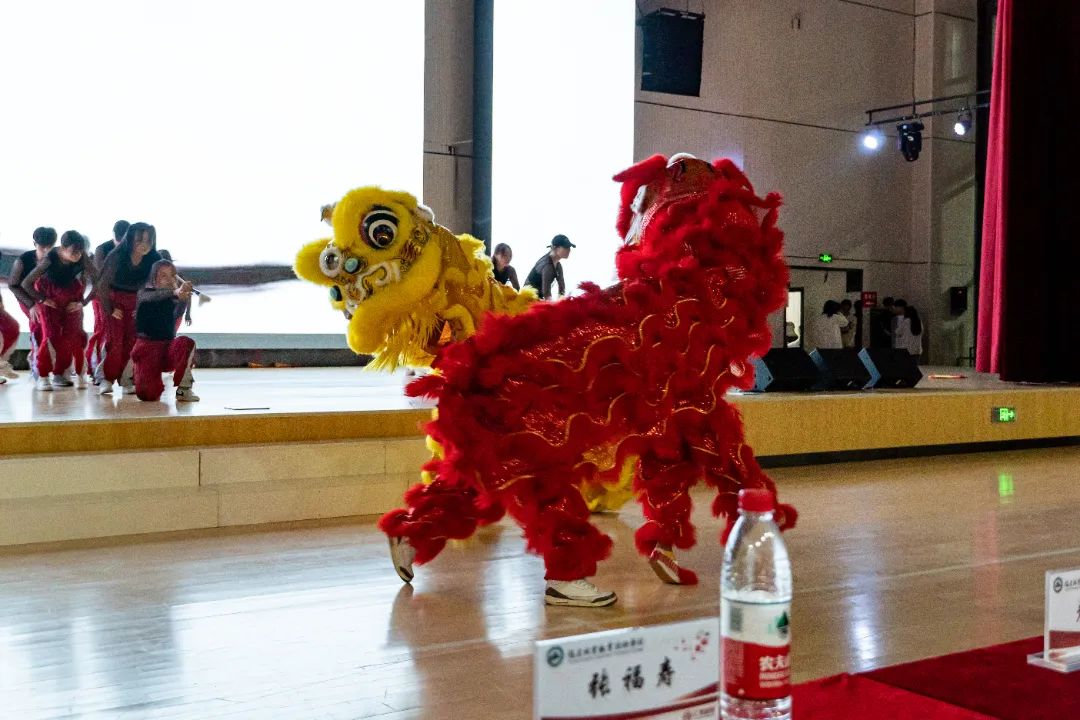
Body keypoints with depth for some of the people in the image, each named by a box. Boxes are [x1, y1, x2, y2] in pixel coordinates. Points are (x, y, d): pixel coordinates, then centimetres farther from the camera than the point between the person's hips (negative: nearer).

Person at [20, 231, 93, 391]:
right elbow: (26, 284, -23)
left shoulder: (82, 258, -26)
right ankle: (42, 376, -2)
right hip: (49, 296, -3)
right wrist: (43, 300, -15)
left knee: (73, 334, -5)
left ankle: (60, 373, 9)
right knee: (51, 335, -12)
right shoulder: (50, 259, -31)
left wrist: (82, 302, -17)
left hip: (70, 296, 3)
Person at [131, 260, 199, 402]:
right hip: (147, 347, -2)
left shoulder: (174, 299, 5)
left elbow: (177, 313, -19)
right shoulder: (145, 292, -1)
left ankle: (184, 389, -19)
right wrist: (175, 292, -47)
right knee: (148, 395, -20)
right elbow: (154, 297, -27)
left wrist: (184, 298, -41)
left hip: (168, 348, 2)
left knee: (186, 342, -34)